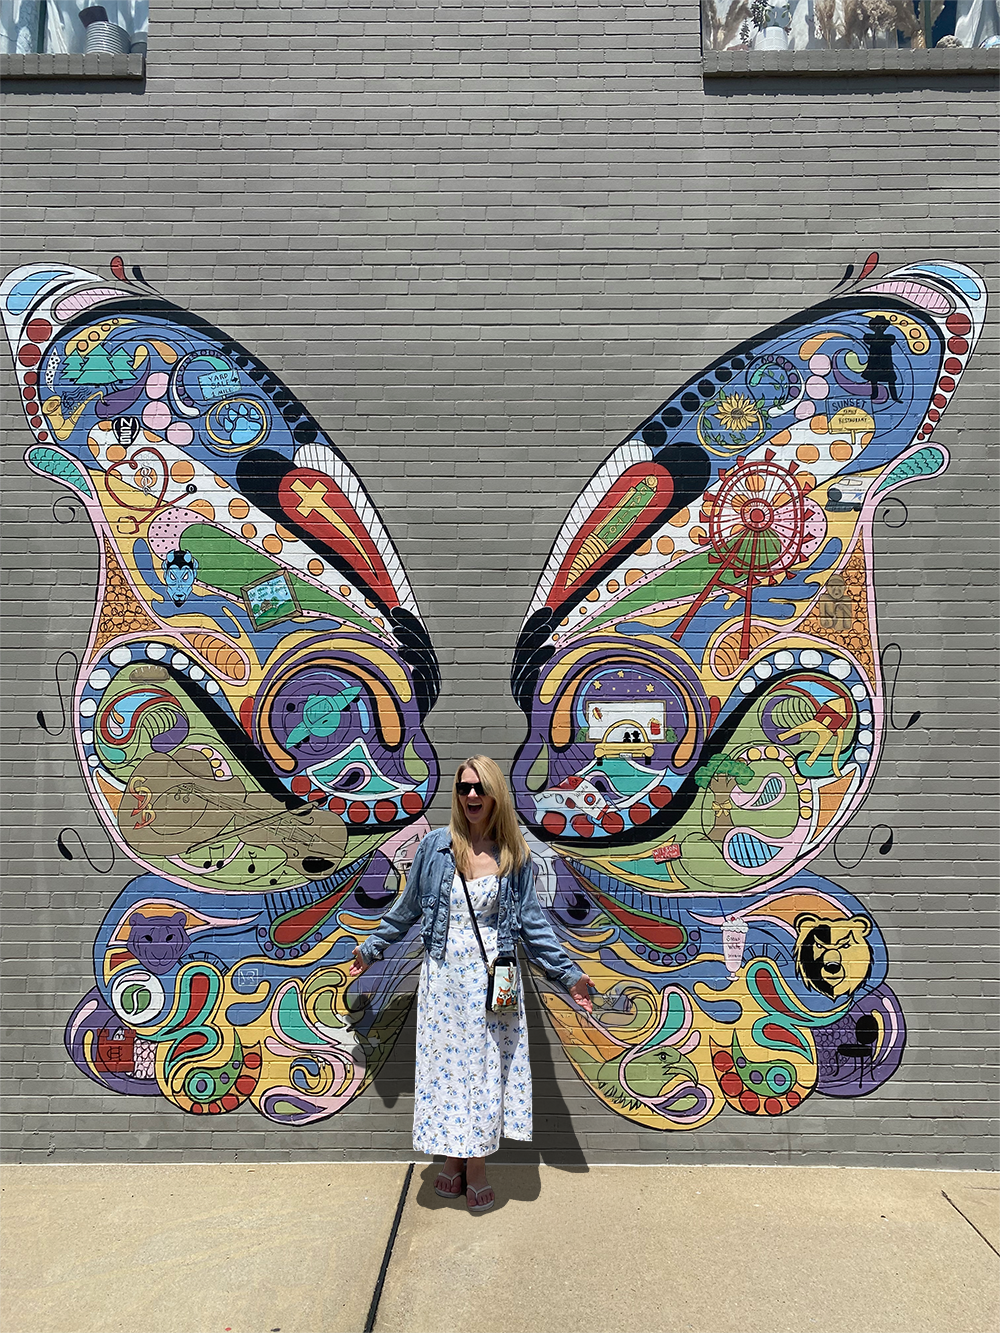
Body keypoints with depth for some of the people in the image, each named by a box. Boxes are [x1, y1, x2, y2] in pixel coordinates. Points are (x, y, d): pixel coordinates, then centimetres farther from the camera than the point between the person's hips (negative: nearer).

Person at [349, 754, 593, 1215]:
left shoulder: (515, 855, 0)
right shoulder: (435, 847, -2)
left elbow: (533, 923, 5)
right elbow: (407, 908, 11)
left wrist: (569, 973, 2)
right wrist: (370, 948, 16)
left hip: (492, 978, 0)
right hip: (443, 975, 0)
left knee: (486, 1066, 5)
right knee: (445, 1063, 6)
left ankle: (476, 1167, 23)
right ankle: (452, 1159, 27)